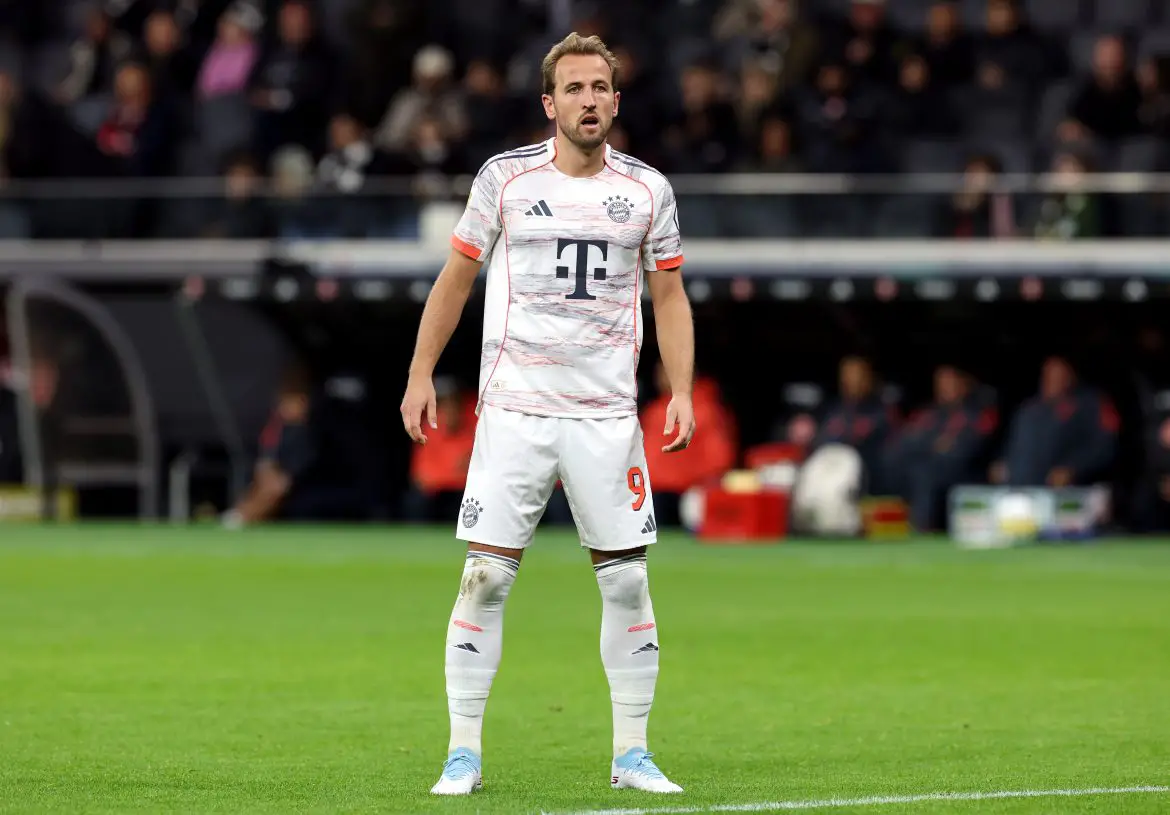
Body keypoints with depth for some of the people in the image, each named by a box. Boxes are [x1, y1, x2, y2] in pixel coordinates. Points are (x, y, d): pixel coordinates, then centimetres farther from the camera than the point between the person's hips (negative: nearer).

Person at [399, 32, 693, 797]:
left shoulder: (648, 189, 5)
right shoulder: (505, 179, 1)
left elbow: (670, 297, 11)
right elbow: (455, 280, 9)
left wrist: (682, 391, 1)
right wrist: (421, 375, 4)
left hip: (608, 412, 2)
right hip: (514, 410, -1)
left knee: (627, 581, 1)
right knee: (486, 577, -5)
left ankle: (632, 754, 11)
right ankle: (464, 753, 2)